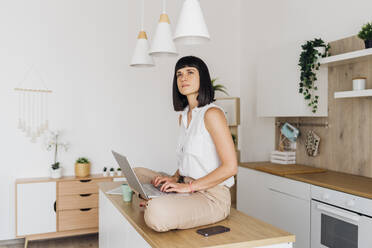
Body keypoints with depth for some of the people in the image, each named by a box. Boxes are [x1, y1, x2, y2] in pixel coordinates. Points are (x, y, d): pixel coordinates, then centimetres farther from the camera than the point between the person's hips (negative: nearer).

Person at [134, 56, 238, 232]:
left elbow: (230, 167, -19)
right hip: (187, 189, 9)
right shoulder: (183, 116, 13)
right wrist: (175, 178, 3)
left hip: (211, 196, -8)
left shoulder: (212, 113, -15)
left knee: (157, 213, -33)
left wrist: (189, 186, -18)